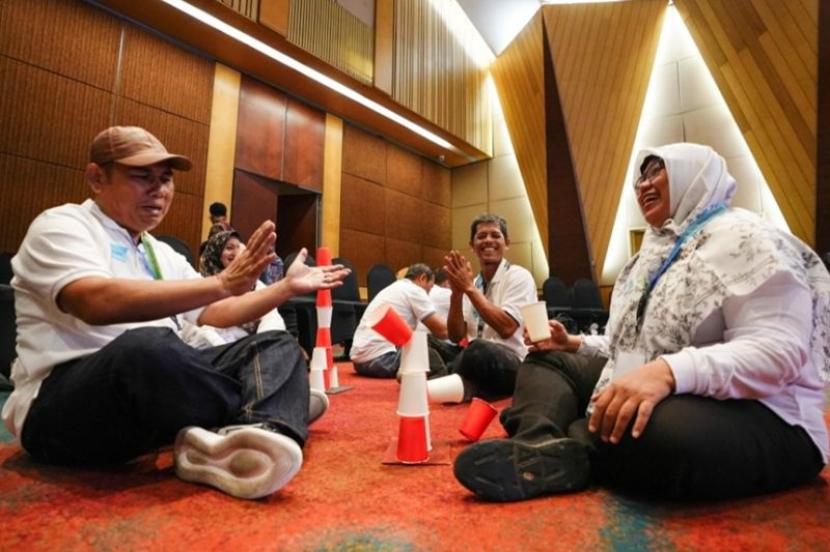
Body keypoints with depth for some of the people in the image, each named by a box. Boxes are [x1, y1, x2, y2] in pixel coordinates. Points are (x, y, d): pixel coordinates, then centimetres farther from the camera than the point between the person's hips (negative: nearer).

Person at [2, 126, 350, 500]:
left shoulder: (161, 254, 19)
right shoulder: (62, 225, -4)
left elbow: (214, 315, 20)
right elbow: (98, 302, -25)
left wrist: (287, 286, 12)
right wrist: (221, 283, -27)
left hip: (159, 385, 8)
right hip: (61, 406, -7)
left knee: (277, 347, -5)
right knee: (148, 346, -39)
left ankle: (239, 441, -35)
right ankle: (265, 421, -17)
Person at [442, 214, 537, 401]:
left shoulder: (518, 276, -6)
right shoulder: (471, 282, 10)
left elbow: (506, 328, -21)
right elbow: (456, 336, 3)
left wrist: (470, 288, -18)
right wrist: (456, 293, -12)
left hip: (513, 366, -5)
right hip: (475, 361, 5)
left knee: (478, 350, -37)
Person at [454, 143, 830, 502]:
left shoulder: (744, 238, -9)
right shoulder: (658, 251, 18)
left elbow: (777, 351, -23)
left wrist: (668, 371, -38)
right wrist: (574, 344, 8)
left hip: (752, 415, -9)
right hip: (655, 394, 9)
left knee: (659, 430, -42)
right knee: (546, 361, 8)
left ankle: (554, 449, -15)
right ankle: (542, 448, -23)